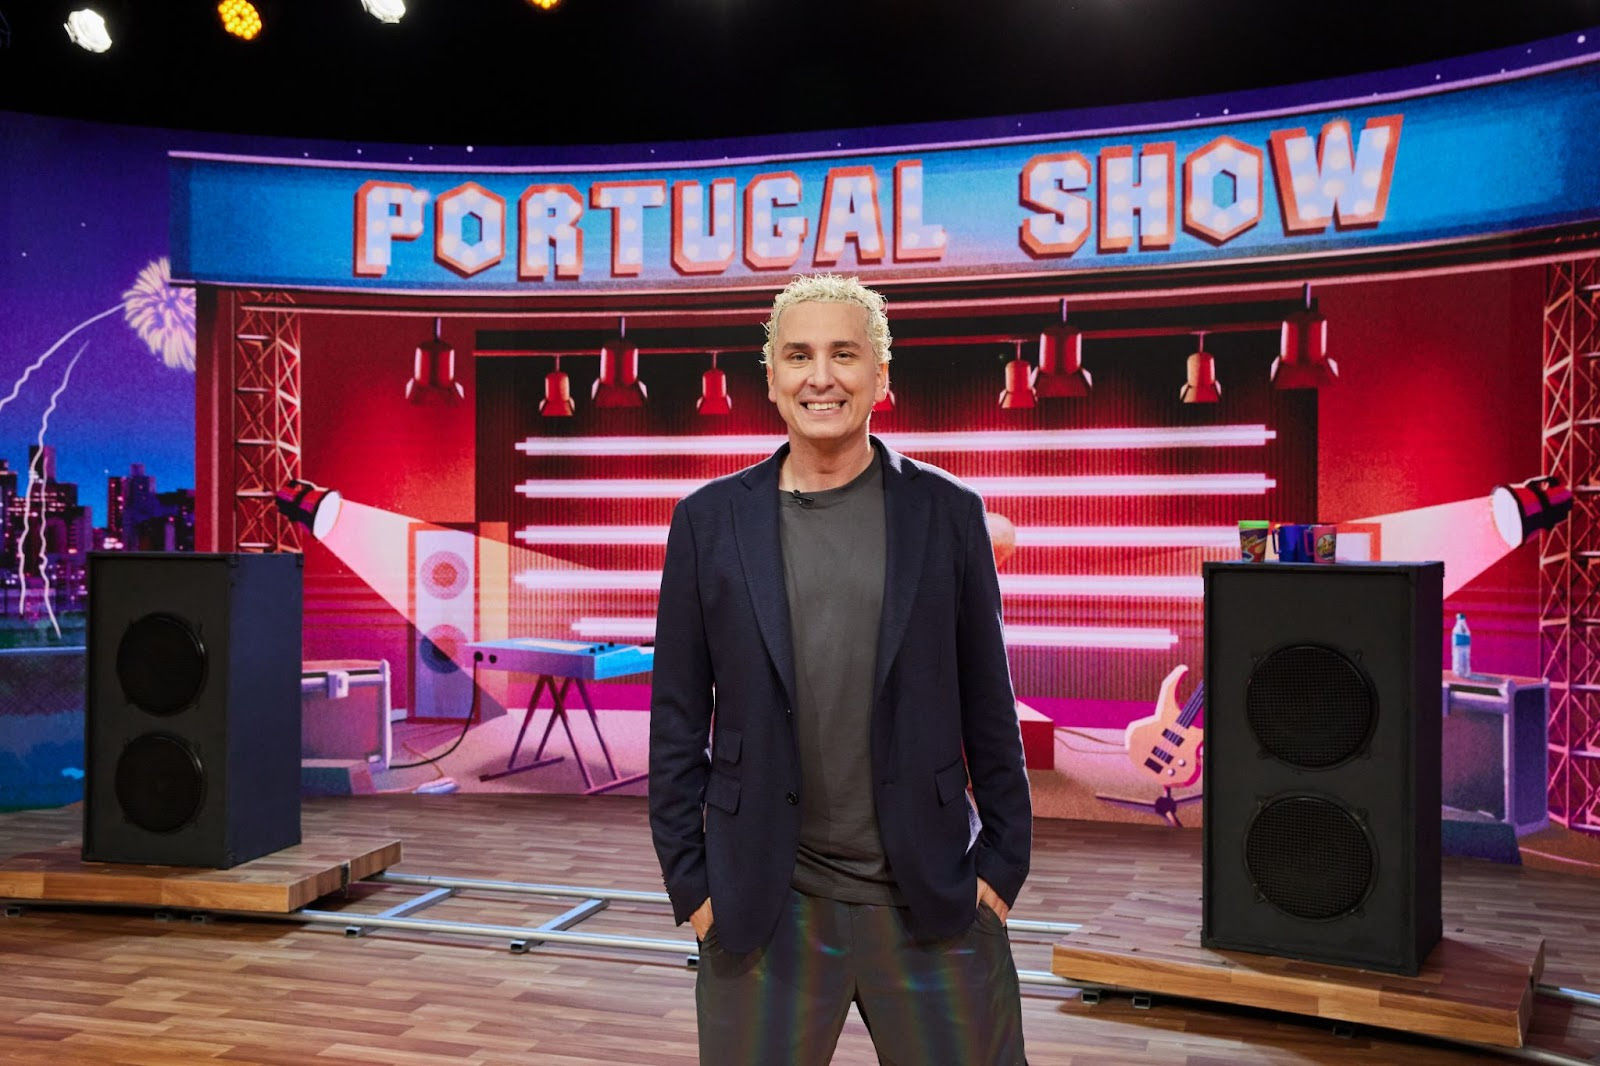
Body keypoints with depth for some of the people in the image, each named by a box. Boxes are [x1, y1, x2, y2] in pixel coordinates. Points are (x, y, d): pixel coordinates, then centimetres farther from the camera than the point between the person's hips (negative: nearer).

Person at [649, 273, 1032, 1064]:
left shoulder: (947, 514, 0)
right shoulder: (710, 522, 1)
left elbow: (988, 708, 3)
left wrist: (1003, 864, 2)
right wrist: (689, 879, 0)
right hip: (764, 908, 0)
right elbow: (678, 719, 3)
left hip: (932, 901, 0)